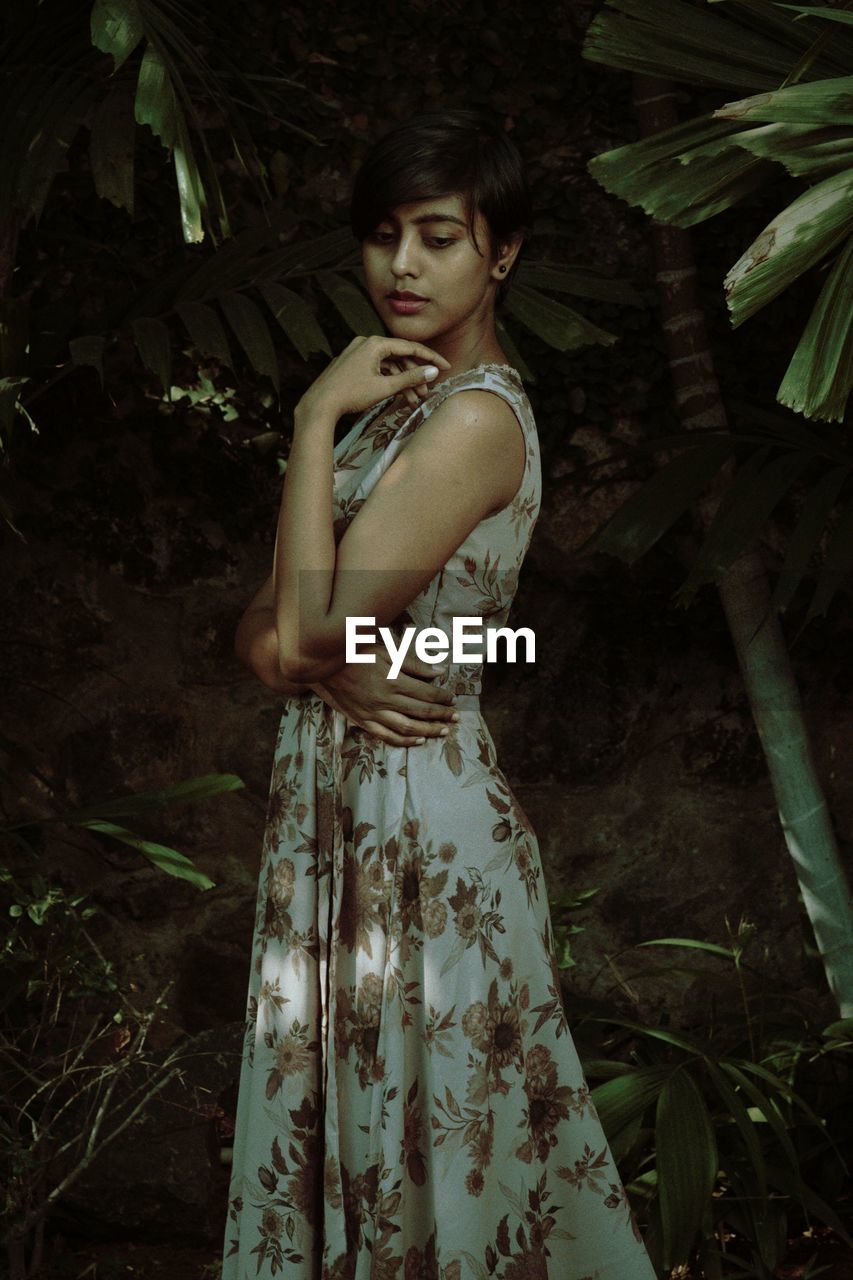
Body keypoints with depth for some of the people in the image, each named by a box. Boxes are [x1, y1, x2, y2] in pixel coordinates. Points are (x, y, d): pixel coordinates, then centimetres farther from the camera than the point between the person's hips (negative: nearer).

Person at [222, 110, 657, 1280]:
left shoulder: (476, 417, -17)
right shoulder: (391, 402, 11)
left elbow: (313, 631, -22)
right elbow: (264, 631, 8)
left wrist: (317, 417, -17)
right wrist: (326, 673, -14)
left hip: (420, 819, -8)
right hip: (330, 798, 8)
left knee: (434, 1138, 7)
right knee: (330, 1120, 18)